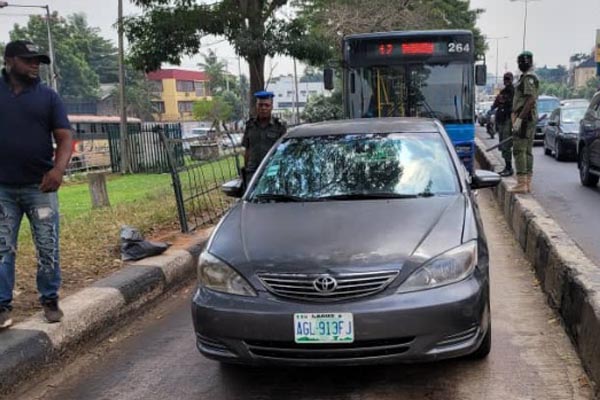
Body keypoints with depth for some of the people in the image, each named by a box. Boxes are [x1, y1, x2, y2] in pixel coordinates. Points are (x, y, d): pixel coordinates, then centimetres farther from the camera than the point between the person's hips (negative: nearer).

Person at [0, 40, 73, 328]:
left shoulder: (48, 96, 5)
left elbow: (64, 137, 0)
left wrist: (58, 168, -19)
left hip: (40, 186, 0)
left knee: (48, 248, 4)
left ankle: (50, 300, 17)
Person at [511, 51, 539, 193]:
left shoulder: (528, 78, -13)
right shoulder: (528, 77, 20)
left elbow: (530, 100, -22)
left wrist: (519, 119, -23)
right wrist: (518, 118, 25)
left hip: (524, 119, -11)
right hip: (530, 119, 11)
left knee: (519, 150, -11)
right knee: (527, 151, 10)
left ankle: (521, 183, -13)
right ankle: (527, 183, 13)